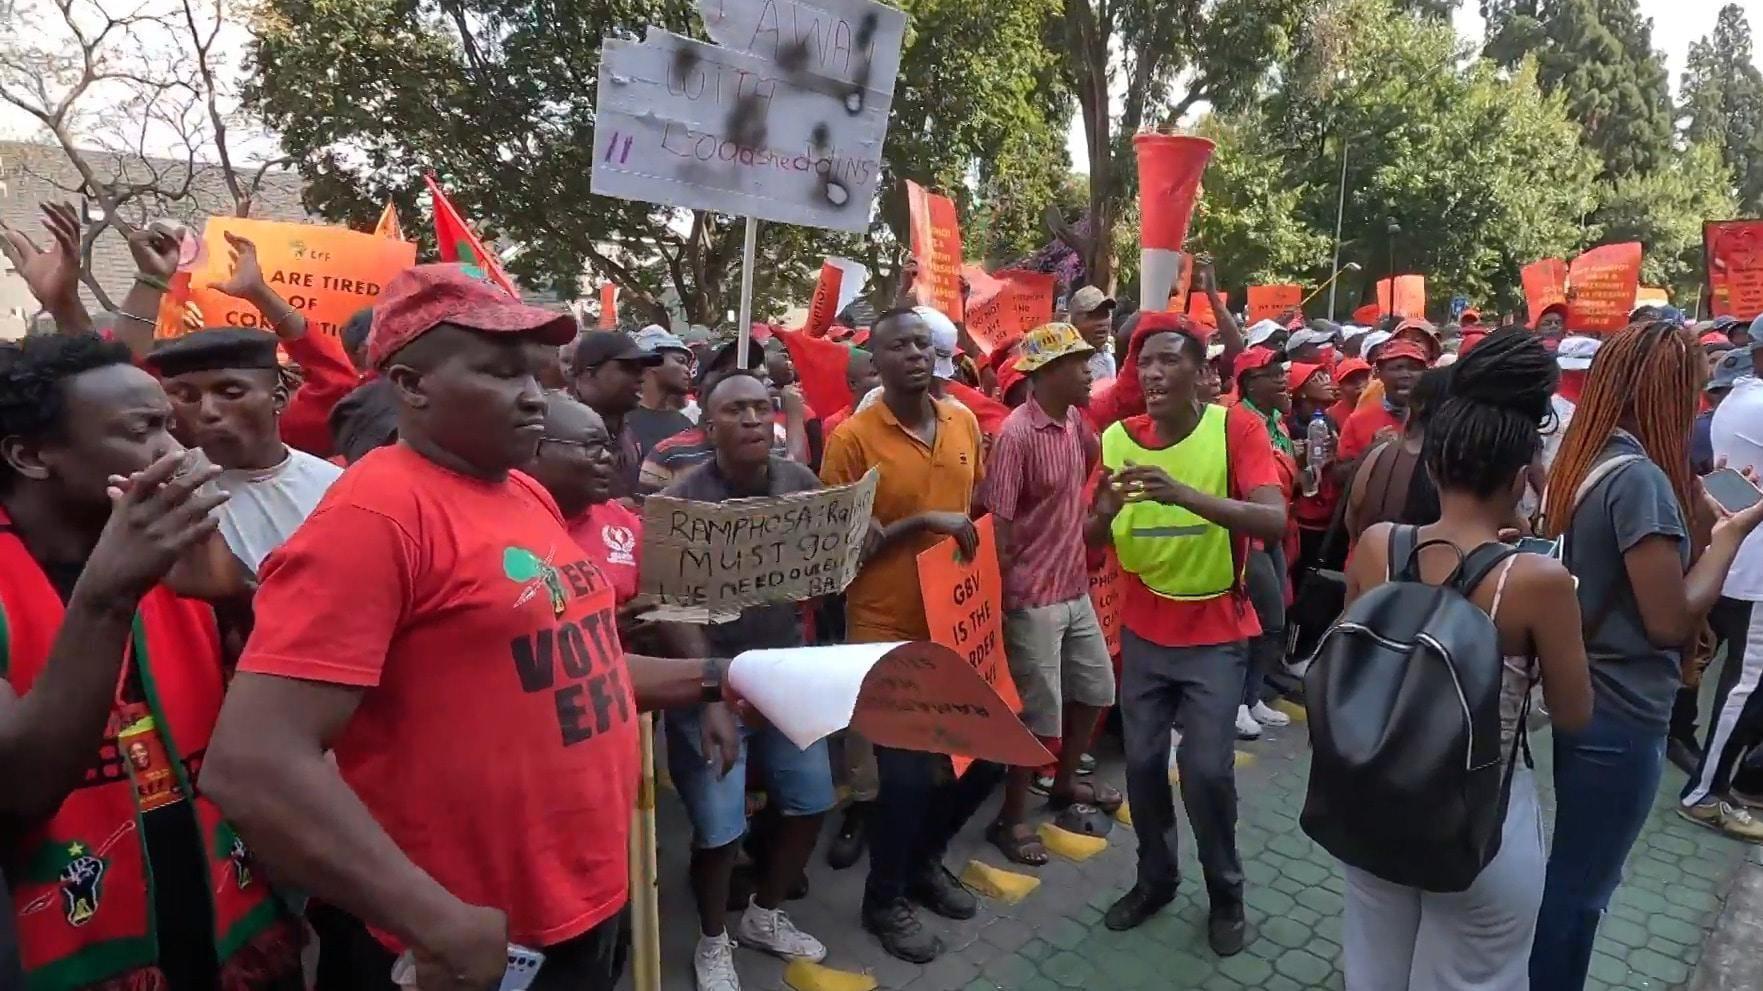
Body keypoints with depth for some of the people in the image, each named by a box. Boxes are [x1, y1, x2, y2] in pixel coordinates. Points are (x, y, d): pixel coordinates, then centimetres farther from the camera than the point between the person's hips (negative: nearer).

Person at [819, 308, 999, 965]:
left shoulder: (963, 421, 4)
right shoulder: (852, 438, -14)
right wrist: (921, 523, -22)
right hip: (887, 630, -6)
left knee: (990, 749, 14)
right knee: (905, 771, 0)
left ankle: (925, 859, 39)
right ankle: (884, 901, 27)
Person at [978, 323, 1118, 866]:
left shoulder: (1075, 423, 4)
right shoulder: (1016, 435, -20)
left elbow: (1100, 464, 26)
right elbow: (997, 525, -19)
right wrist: (1005, 597, -16)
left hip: (1076, 590, 9)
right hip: (1034, 599, -8)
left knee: (1097, 688, 20)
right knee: (1039, 714, 2)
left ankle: (1065, 782, 43)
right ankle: (1011, 819, 22)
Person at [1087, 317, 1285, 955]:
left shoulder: (1237, 428, -13)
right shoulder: (1119, 438, -4)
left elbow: (1274, 522, -26)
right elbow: (1091, 540, -2)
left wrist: (1185, 494, -40)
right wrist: (1107, 507, -26)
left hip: (1216, 633, -3)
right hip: (1143, 631, 3)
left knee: (1207, 769, -2)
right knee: (1142, 761, 10)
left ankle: (1226, 892, 25)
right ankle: (1155, 878, 34)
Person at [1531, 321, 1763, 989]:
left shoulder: (1583, 464, 4)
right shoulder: (1640, 477, -21)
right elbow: (1671, 622, -20)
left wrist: (1695, 510, 9)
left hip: (1580, 700, 8)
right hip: (1620, 717, -8)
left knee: (1568, 872, 23)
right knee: (1580, 884, 9)